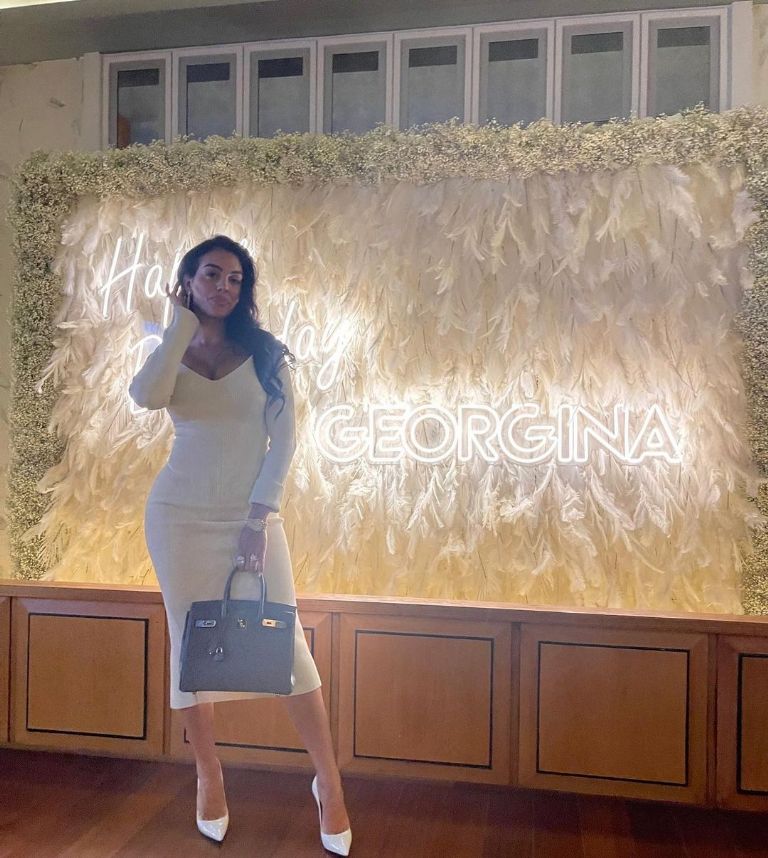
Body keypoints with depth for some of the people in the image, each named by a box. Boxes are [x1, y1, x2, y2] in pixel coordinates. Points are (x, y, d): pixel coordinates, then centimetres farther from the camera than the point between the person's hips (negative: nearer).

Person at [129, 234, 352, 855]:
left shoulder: (265, 352, 4)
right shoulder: (171, 352, 7)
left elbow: (284, 437, -3)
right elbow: (147, 396, -18)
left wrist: (260, 516, -11)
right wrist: (184, 322, -7)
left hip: (253, 514, -1)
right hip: (182, 514, 1)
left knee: (286, 642, -2)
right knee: (192, 643, 7)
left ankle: (329, 781, 13)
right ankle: (209, 775, 27)